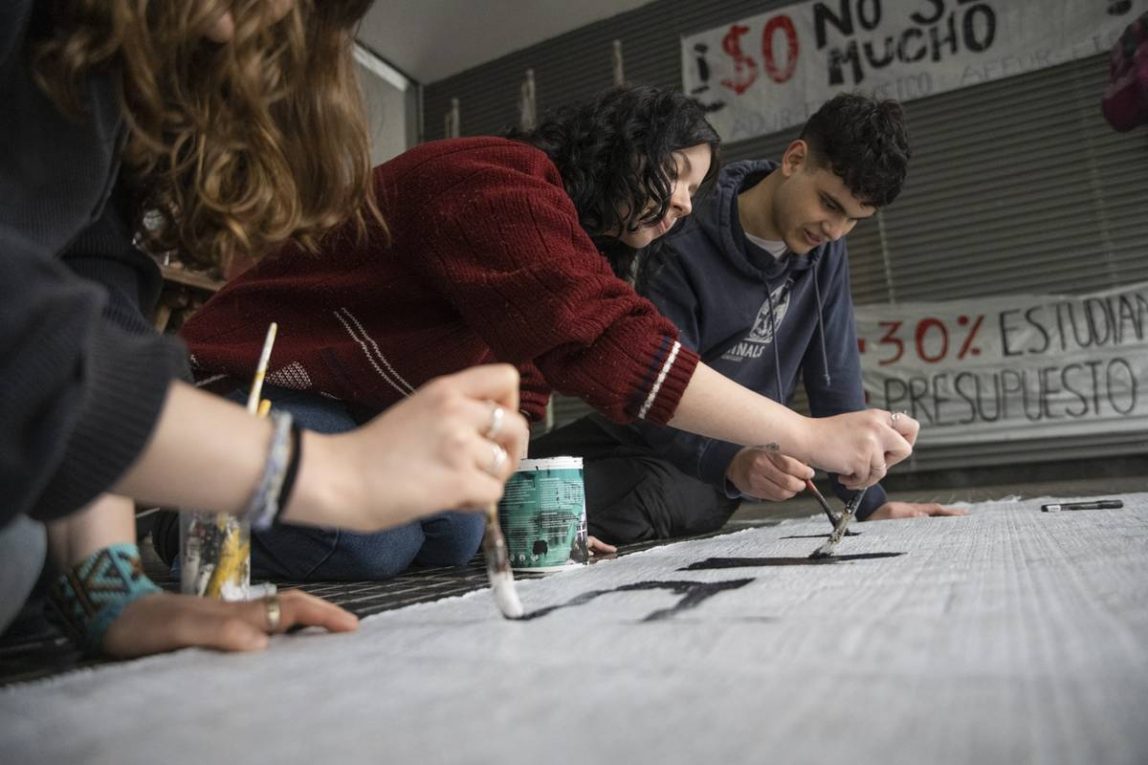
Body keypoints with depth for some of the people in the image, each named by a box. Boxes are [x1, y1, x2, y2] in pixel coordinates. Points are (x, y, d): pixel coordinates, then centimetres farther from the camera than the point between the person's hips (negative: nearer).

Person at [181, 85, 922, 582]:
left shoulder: (572, 238, 6)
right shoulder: (502, 178, -25)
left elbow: (515, 395, 5)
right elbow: (606, 341, -39)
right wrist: (812, 436, -36)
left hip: (367, 411, 9)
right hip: (262, 380, -9)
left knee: (464, 536, -4)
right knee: (368, 545, -28)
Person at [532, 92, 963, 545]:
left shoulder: (824, 252, -1)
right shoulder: (685, 247, -18)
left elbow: (835, 382, 2)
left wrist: (870, 504, -2)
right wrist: (732, 463, -42)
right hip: (635, 445, -2)